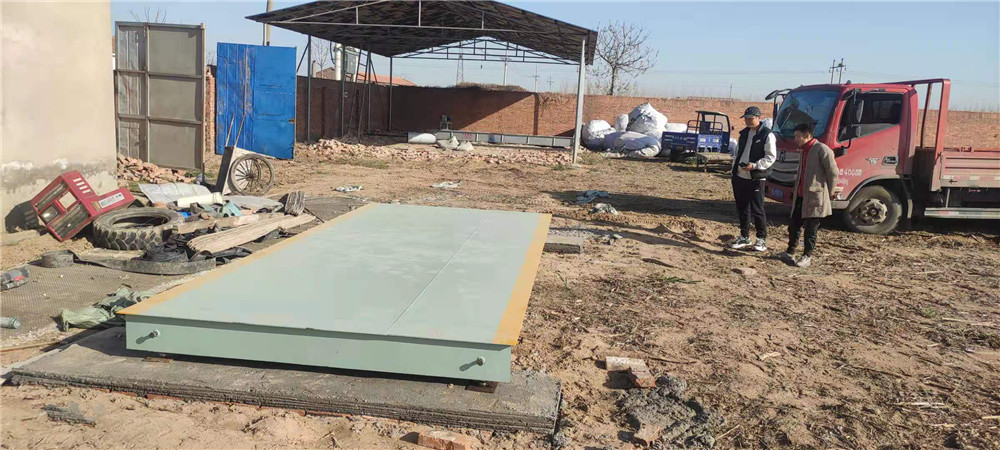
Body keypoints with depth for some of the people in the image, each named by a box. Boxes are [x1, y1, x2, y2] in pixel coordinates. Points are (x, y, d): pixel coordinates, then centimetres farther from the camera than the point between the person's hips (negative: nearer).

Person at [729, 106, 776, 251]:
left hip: (755, 179, -6)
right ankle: (744, 237, 24)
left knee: (757, 210, -1)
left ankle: (762, 239, 11)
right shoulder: (744, 133, 14)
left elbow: (771, 157, -11)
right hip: (739, 177, 6)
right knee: (742, 208, 12)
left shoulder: (767, 135, -7)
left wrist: (755, 166, -21)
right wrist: (734, 170, 13)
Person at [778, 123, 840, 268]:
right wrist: (796, 190, 15)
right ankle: (790, 253, 23)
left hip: (815, 197, -8)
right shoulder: (804, 151, 16)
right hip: (800, 196, 8)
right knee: (794, 225, 12)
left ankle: (807, 256, 10)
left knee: (811, 228, 1)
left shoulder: (821, 149, -12)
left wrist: (830, 192, -7)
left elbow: (833, 171, -13)